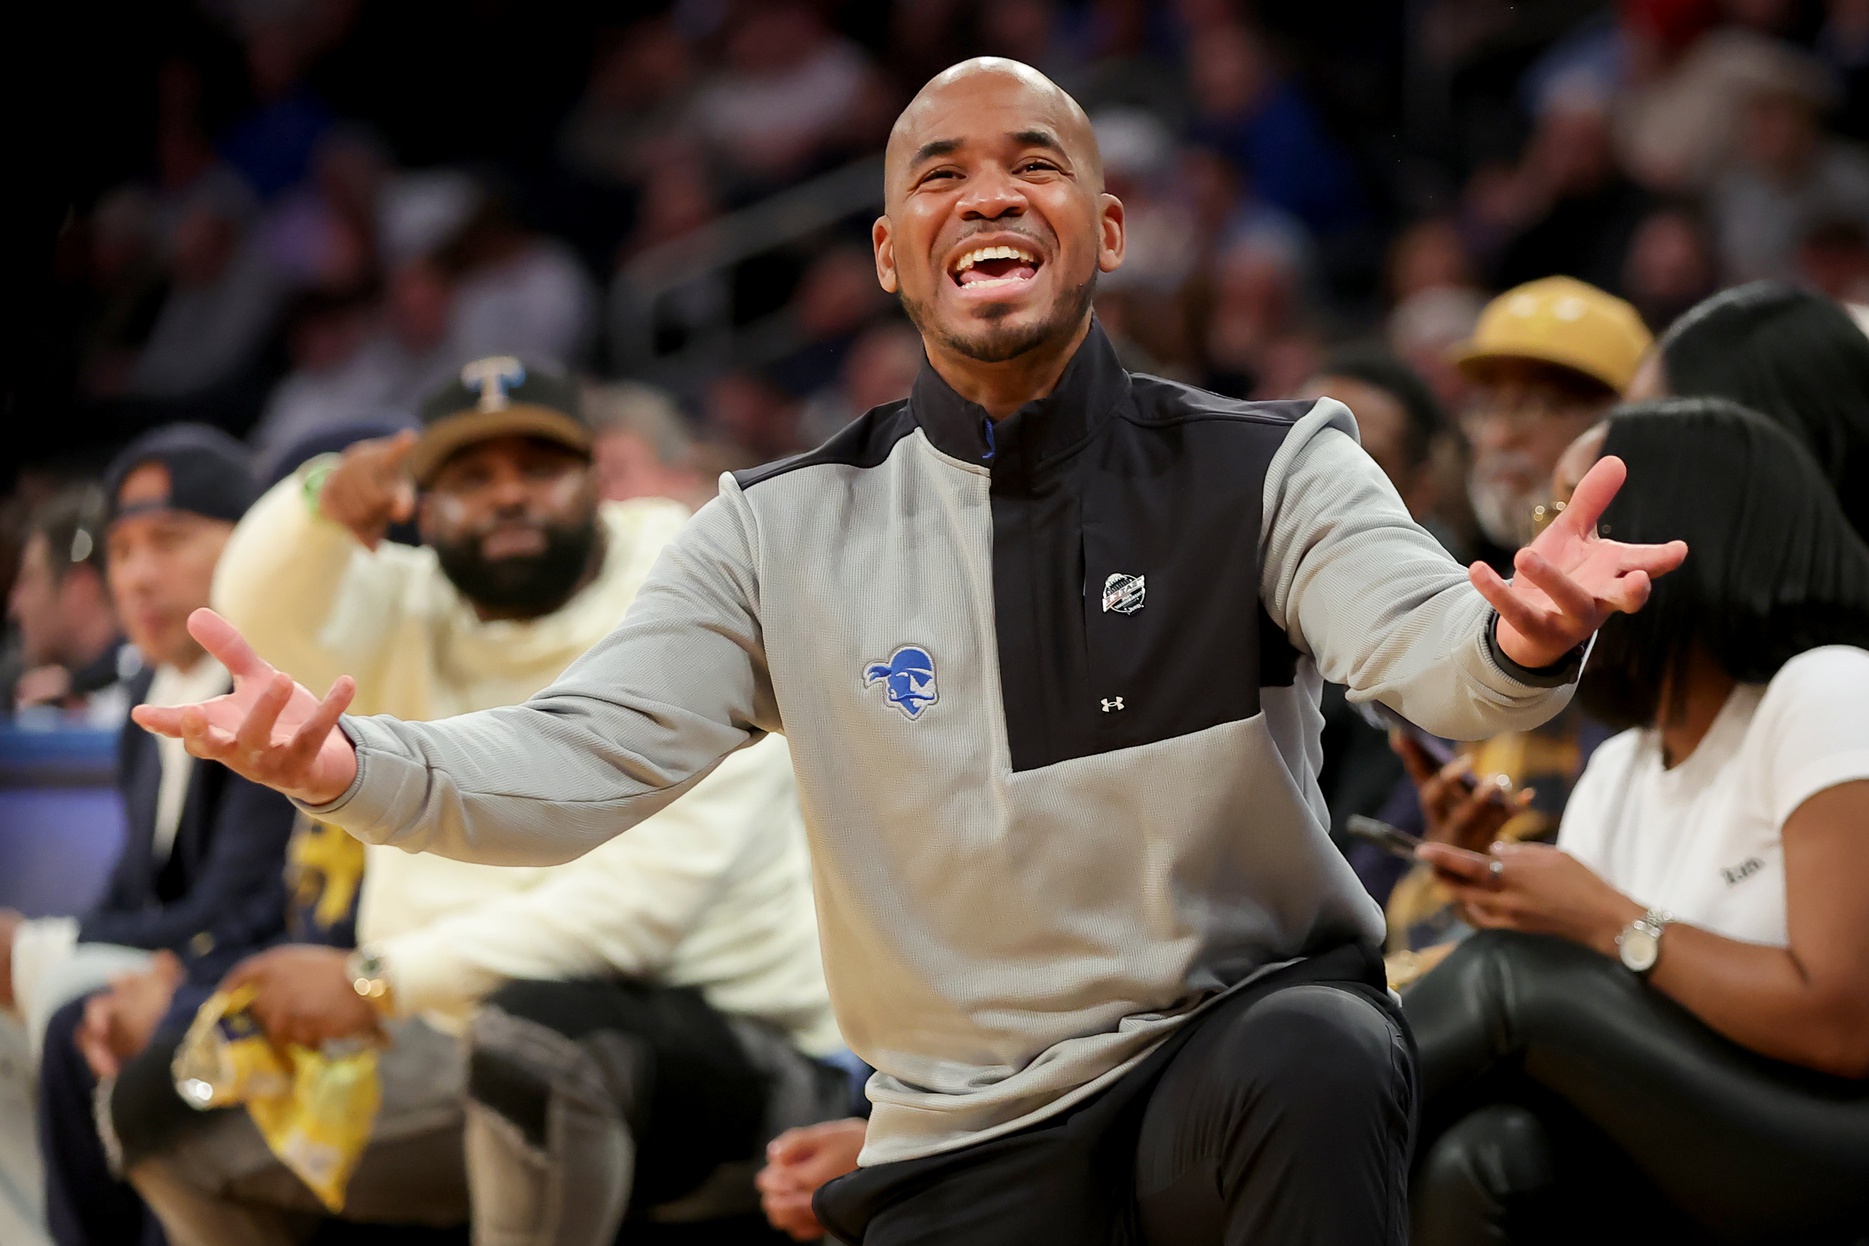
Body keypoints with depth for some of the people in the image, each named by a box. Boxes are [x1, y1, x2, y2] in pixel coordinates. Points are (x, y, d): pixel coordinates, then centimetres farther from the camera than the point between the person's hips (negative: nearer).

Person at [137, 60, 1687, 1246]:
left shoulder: (1266, 469, -3)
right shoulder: (786, 536, 2)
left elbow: (1416, 642, -21)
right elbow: (576, 760, -6)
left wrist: (1517, 642, -47)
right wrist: (352, 763, -27)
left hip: (1252, 1031, -1)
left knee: (1308, 1060, -36)